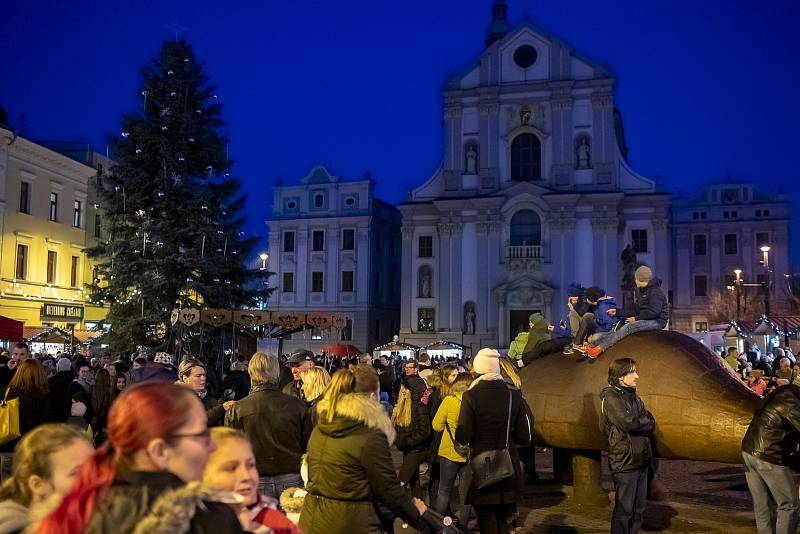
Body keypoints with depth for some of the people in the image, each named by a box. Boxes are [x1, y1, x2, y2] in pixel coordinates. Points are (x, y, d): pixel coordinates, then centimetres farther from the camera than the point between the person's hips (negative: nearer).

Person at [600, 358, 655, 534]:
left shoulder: (634, 398, 15)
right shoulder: (611, 397, -10)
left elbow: (651, 424, 8)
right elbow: (627, 422, -22)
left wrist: (637, 424, -11)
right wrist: (645, 424, -4)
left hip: (641, 460, 8)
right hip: (624, 462, -8)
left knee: (639, 508, 12)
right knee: (624, 509, -3)